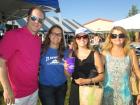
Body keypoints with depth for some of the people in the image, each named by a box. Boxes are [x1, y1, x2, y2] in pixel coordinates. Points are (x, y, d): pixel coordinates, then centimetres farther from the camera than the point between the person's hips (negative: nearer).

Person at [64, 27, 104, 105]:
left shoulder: (94, 54, -10)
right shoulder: (72, 54, 1)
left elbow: (101, 75, -9)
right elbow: (68, 75, 10)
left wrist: (87, 81, -20)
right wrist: (66, 69, -10)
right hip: (75, 90, 3)